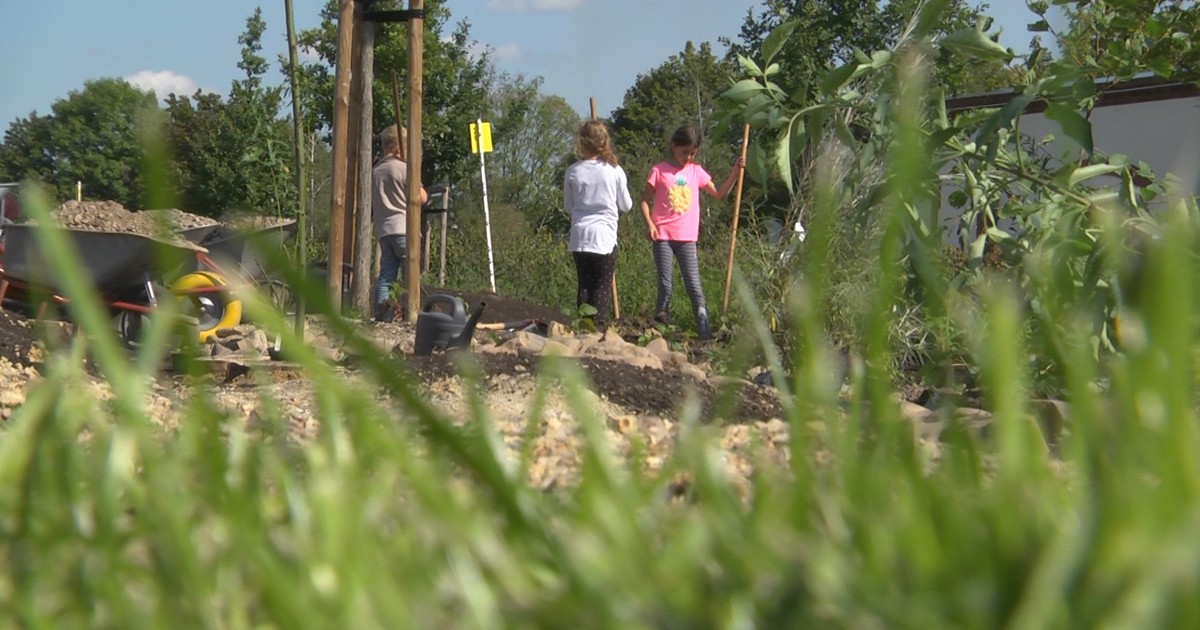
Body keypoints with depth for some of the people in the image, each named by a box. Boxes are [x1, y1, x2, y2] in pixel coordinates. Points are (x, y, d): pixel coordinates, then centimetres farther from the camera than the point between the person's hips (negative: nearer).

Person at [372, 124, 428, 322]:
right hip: (403, 228, -6)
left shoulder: (375, 171, 14)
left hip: (383, 230, 6)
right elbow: (422, 198, -4)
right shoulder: (404, 168, -5)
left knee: (386, 275, 4)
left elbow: (371, 203, 17)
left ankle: (381, 312, -7)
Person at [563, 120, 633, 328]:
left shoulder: (573, 171, -1)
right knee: (603, 285, 3)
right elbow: (626, 205, 5)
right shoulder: (614, 170, -5)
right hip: (605, 236, -2)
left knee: (584, 285, 11)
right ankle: (598, 325, -6)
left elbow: (568, 206, 9)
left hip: (580, 237, 2)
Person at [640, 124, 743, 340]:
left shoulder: (696, 172, 11)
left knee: (694, 286, -3)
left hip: (687, 238, 2)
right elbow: (645, 200, 3)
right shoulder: (659, 171, 1)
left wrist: (734, 173, 7)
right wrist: (649, 223, -12)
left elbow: (719, 194, 17)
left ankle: (704, 330, -3)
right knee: (666, 286, -4)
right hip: (663, 236, -2)